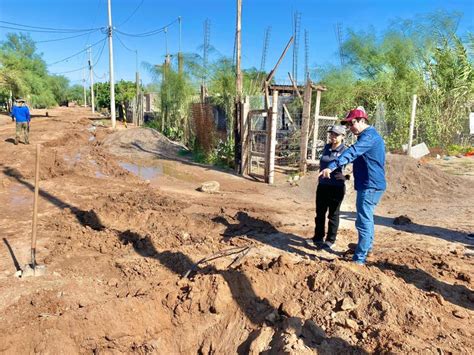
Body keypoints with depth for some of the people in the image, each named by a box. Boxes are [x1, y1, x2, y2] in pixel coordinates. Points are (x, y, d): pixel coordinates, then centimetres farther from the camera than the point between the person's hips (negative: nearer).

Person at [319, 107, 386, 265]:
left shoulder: (369, 136, -18)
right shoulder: (370, 135, 16)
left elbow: (352, 152, -35)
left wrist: (332, 166, -46)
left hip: (369, 186, -11)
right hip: (373, 185, 11)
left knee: (364, 221, -8)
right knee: (367, 218, 25)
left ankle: (359, 259, -3)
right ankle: (367, 247, 43)